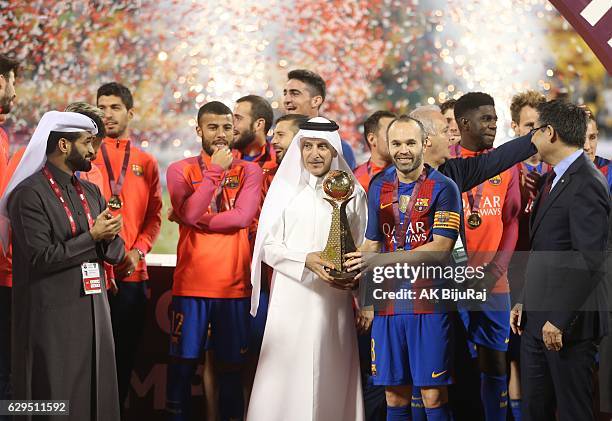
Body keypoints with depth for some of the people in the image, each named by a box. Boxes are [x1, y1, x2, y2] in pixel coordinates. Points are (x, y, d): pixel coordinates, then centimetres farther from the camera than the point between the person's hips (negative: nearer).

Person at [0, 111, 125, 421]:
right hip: (52, 316, -7)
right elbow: (40, 257, -17)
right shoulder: (29, 194, -10)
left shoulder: (91, 192, 14)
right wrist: (92, 237, -13)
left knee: (96, 396, 7)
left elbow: (116, 252, 12)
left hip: (94, 312, 7)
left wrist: (108, 238, -11)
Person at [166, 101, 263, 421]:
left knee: (231, 365, 6)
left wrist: (198, 220, -10)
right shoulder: (180, 170, 4)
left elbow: (243, 216, -10)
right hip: (190, 284, 0)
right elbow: (188, 214, -13)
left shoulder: (249, 171, 5)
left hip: (235, 285, 0)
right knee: (183, 362, 3)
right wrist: (215, 171, -13)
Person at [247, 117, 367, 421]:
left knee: (331, 375, 0)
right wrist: (306, 260, -13)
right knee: (286, 376, -4)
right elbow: (268, 245, 2)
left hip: (334, 299, 1)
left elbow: (361, 247, 10)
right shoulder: (284, 189, 5)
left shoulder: (352, 192, 7)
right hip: (291, 299, -1)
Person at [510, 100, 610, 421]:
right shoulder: (554, 179, 14)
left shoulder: (585, 184, -17)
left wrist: (559, 320, -22)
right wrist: (525, 302, 13)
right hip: (536, 319, 9)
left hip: (568, 322, -9)